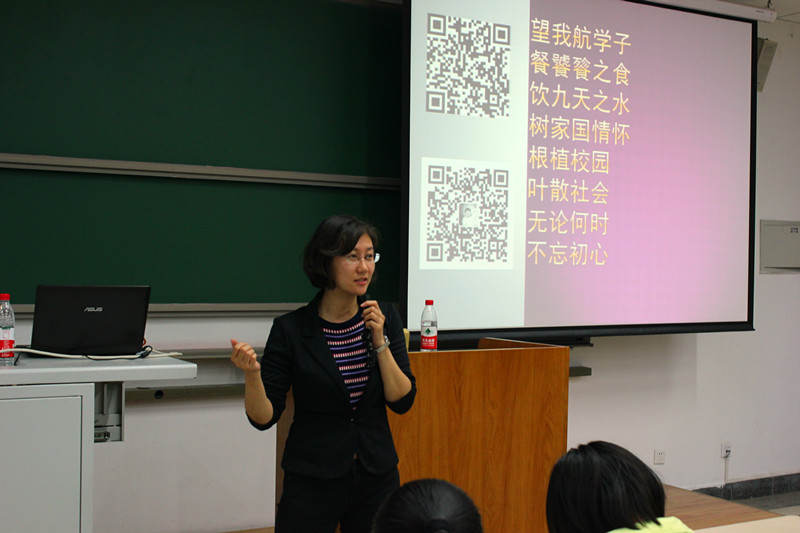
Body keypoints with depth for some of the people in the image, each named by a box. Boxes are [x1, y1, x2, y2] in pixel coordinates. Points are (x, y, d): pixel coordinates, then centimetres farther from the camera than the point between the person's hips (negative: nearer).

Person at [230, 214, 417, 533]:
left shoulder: (385, 318, 0)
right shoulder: (290, 330, -9)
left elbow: (403, 401, -3)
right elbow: (264, 417, -8)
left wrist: (379, 341, -14)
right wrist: (251, 374, -26)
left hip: (377, 475, 3)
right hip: (313, 480, -3)